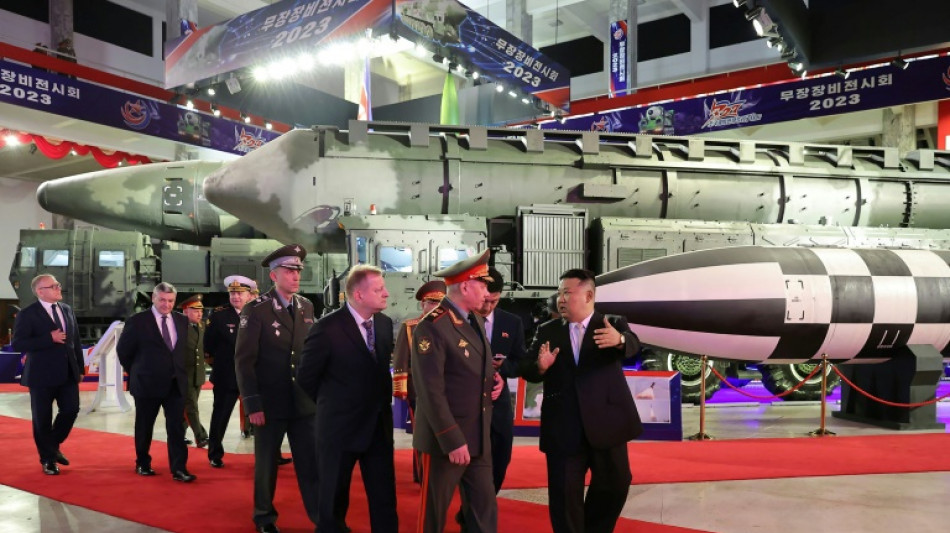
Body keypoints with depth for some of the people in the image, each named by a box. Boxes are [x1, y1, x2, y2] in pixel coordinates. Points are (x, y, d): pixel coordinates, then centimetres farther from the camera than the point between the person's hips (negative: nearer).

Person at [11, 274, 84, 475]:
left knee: (71, 410, 3)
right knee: (42, 418, 6)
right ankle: (47, 459, 22)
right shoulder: (27, 314, -8)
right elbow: (17, 344, -16)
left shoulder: (67, 310, 9)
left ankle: (53, 446, 29)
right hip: (42, 374, -5)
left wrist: (80, 368, 11)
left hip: (68, 373, 5)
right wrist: (49, 338, -22)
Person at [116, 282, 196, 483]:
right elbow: (123, 350, 1)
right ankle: (142, 464, 29)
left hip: (175, 384, 3)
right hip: (147, 383, -3)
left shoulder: (182, 321, 6)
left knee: (176, 427, -2)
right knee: (144, 427, 12)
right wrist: (136, 372, 6)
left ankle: (179, 469, -1)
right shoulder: (137, 321, -7)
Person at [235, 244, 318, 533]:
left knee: (311, 462, 6)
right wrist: (253, 404, -13)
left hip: (304, 402, 4)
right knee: (267, 463, 12)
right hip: (270, 403, -3)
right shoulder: (255, 310, -10)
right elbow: (244, 360, -10)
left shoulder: (307, 307, 5)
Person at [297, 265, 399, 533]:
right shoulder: (327, 327, -16)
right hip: (340, 427, -5)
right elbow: (306, 376, -7)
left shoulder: (385, 323, 2)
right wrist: (331, 405, 4)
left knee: (385, 499, 11)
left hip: (379, 425, 5)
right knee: (333, 499, 12)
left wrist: (381, 403, 9)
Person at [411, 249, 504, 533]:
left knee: (485, 509, 12)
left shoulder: (475, 320, 9)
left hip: (478, 437, 8)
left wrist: (493, 380, 1)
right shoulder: (432, 327, -19)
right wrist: (453, 441, -21)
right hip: (447, 439, -8)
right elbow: (431, 392, -22)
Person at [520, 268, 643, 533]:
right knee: (564, 493, 6)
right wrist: (540, 367, -23)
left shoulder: (614, 325, 0)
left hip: (605, 421, 0)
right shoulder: (547, 331, 5)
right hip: (563, 427, 1)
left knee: (614, 485, 15)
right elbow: (526, 370, 0)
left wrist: (619, 340, -43)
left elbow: (633, 345, -20)